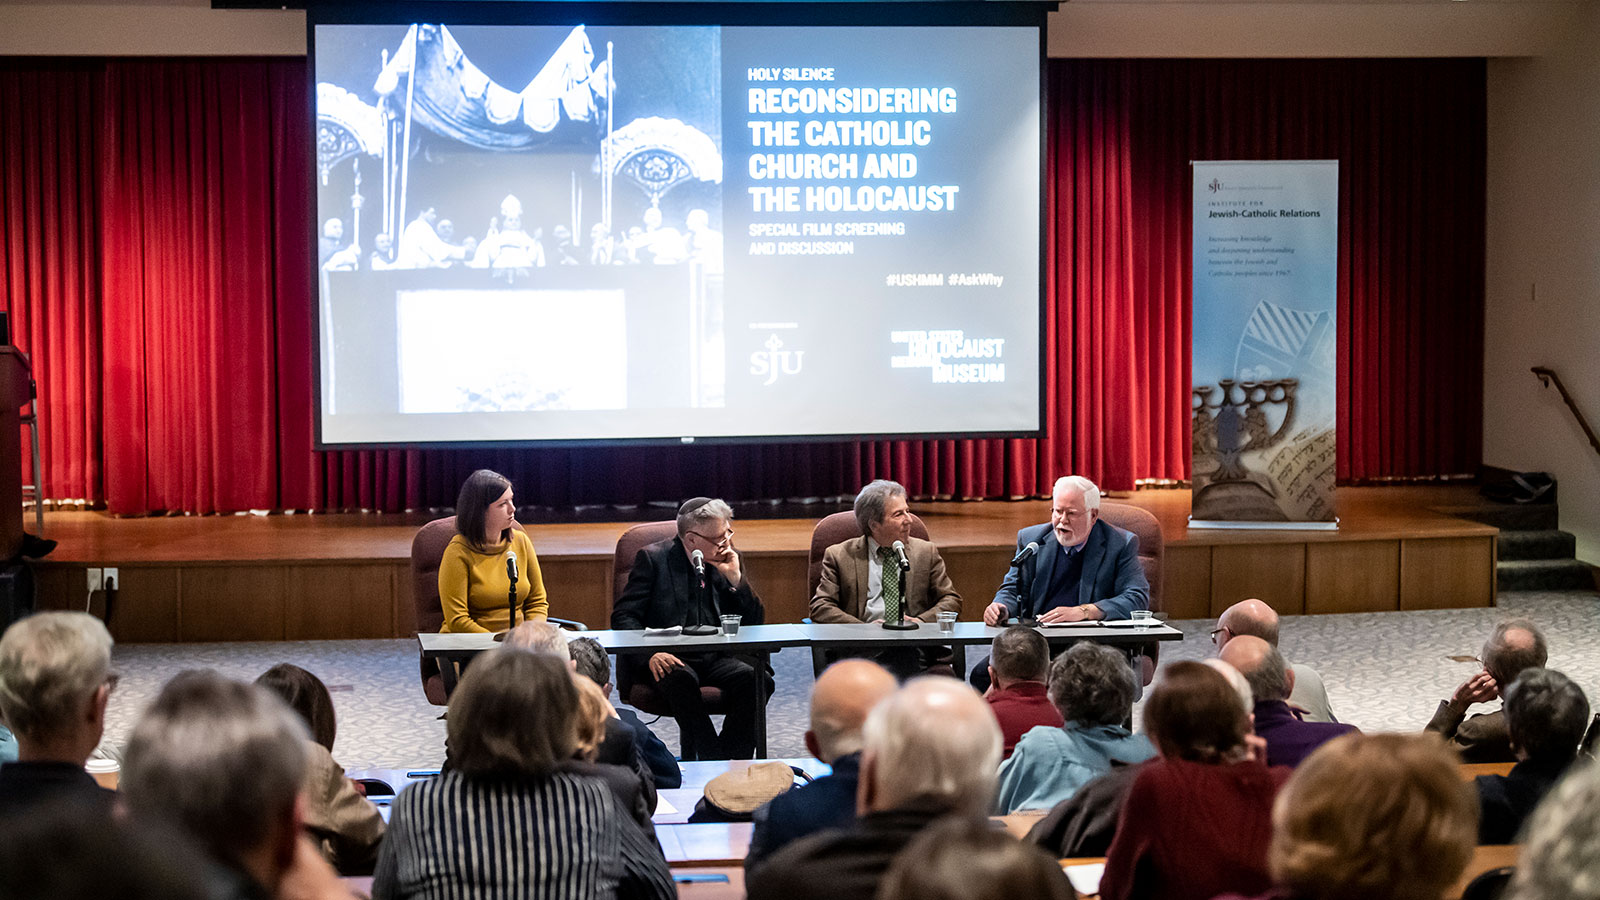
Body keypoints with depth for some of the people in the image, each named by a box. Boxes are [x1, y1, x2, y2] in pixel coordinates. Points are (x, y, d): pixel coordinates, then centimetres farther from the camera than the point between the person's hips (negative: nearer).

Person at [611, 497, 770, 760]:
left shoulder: (729, 562, 11)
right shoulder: (653, 558, -1)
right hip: (668, 660, -3)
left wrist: (736, 579, -5)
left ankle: (735, 761, -21)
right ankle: (714, 760, -32)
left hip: (714, 659, 3)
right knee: (681, 679, -37)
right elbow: (623, 617, -6)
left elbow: (754, 623, 10)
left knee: (756, 679, -27)